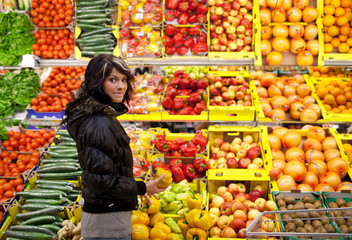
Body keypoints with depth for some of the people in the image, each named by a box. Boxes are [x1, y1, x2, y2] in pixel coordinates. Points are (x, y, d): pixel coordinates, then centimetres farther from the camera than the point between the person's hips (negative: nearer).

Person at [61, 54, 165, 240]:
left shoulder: (105, 118, 9)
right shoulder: (99, 125, -22)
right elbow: (101, 180, -22)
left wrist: (138, 188, 19)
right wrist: (142, 188, -13)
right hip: (108, 223, -10)